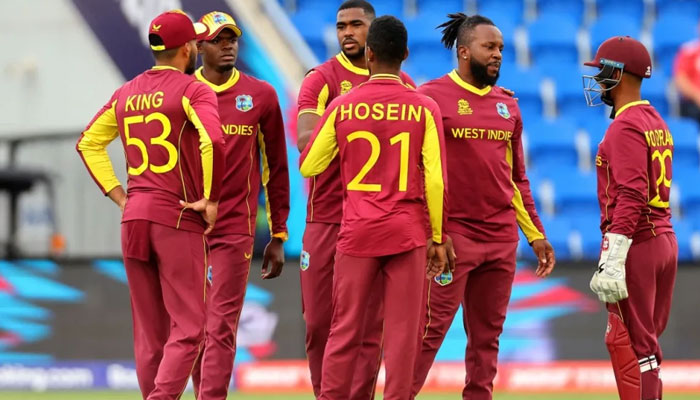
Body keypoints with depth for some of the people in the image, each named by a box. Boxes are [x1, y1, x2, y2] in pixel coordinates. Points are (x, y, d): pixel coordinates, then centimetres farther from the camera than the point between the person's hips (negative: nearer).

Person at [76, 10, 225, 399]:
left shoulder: (127, 93, 12)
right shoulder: (193, 90, -8)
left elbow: (89, 142, 19)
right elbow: (213, 141, -23)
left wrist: (119, 197, 15)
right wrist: (211, 199, -12)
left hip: (133, 218, 6)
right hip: (179, 220, -6)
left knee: (149, 332, 11)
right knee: (188, 327, -5)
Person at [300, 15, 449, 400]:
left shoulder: (342, 107, -1)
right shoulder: (424, 108, -3)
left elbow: (308, 166, 7)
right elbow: (435, 180, -5)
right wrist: (438, 238, 4)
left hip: (357, 232, 1)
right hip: (407, 232, -1)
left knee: (344, 330, 8)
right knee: (401, 332, 3)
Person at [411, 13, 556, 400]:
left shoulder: (507, 105, 13)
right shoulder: (432, 96, -4)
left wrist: (536, 235, 16)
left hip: (502, 237, 6)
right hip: (452, 234, -6)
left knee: (487, 334, 7)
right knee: (430, 328, -8)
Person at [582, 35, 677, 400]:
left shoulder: (626, 127, -13)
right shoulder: (657, 122, 16)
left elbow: (630, 196, -22)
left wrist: (612, 261, -26)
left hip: (635, 246, -9)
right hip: (665, 240, 9)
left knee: (629, 344, -7)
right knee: (645, 343, 13)